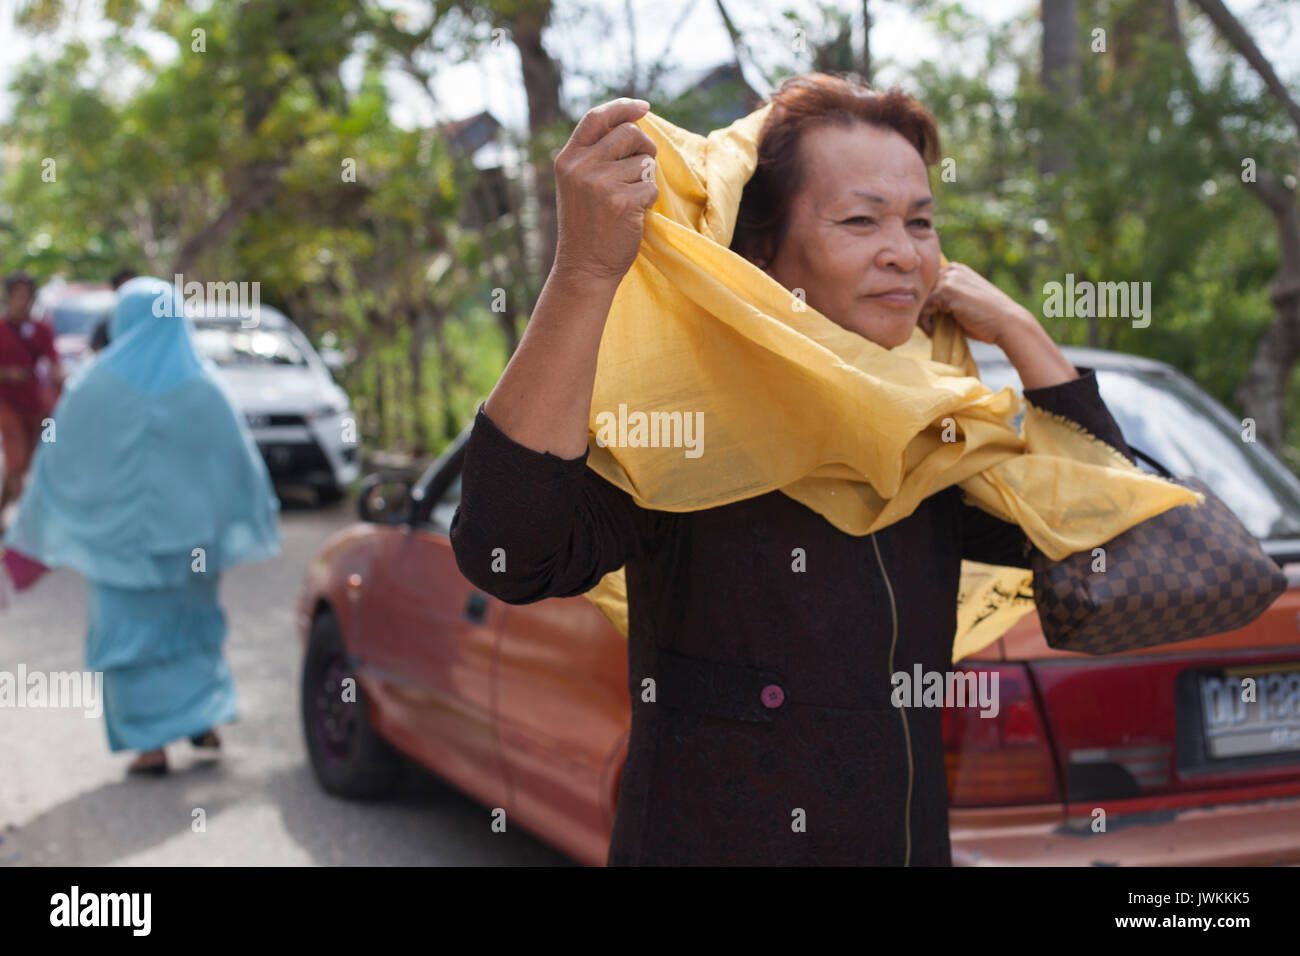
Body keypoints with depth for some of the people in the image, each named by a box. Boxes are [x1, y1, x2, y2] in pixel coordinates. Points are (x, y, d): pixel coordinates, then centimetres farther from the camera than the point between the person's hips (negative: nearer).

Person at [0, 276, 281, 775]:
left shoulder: (97, 386, -7)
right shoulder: (204, 386, -4)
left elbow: (58, 460, -2)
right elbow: (238, 459, 0)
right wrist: (259, 522, 12)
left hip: (119, 533, -2)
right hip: (186, 534, 2)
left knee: (130, 628, 6)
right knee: (190, 618, 22)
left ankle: (153, 744, 3)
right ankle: (205, 719, 18)